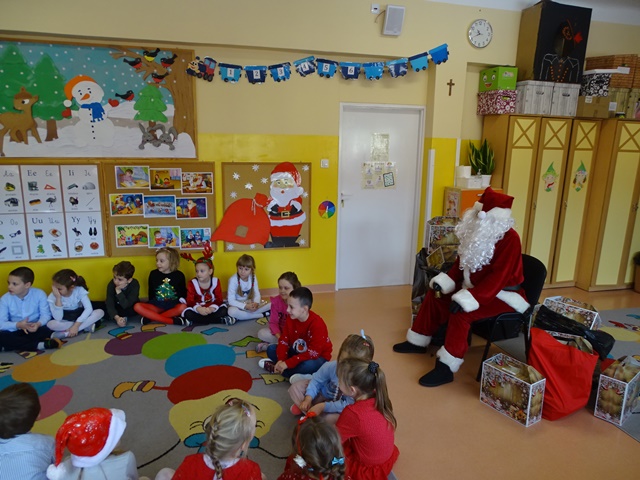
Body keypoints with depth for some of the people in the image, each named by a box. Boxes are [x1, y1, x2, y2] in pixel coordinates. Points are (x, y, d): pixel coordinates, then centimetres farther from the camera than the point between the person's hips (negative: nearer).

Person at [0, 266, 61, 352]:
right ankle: (40, 345, -36)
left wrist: (38, 324, -31)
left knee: (47, 331, -34)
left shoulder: (39, 294, -9)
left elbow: (46, 314, -9)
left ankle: (14, 345, -23)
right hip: (15, 331, 2)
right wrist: (18, 325, -29)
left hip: (35, 330, -2)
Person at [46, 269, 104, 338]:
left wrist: (76, 325, -34)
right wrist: (58, 298, -35)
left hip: (80, 316, 0)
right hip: (65, 321, 0)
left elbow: (89, 308, -27)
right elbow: (58, 319, -28)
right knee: (51, 324, -33)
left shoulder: (80, 290, -20)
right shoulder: (53, 296, -19)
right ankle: (87, 326, -23)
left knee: (100, 312, -26)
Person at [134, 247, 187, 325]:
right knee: (137, 306, -25)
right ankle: (172, 321, -34)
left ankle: (150, 317, -25)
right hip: (157, 305, 2)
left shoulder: (179, 275, -2)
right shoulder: (153, 274, 3)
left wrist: (182, 301, -7)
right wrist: (152, 304, 4)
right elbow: (151, 293, 11)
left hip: (174, 305, -2)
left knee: (183, 307, -35)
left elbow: (183, 293, 7)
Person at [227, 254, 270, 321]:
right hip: (237, 305, -3)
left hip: (249, 304, 4)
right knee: (232, 311, -40)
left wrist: (256, 303, -28)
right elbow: (231, 300, -21)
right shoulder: (233, 280, -19)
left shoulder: (253, 278, -6)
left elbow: (257, 294, -5)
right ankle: (262, 315, -26)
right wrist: (246, 306, -31)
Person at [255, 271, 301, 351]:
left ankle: (268, 345, -22)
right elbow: (273, 322, -10)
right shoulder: (276, 301, -12)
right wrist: (279, 338, -27)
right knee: (261, 333, -20)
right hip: (280, 332, 2)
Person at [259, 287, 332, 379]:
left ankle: (276, 368, -17)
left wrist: (288, 363, -32)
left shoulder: (317, 325, -31)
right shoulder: (290, 319, -10)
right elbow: (284, 341, -6)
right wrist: (281, 360, -25)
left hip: (317, 357, -6)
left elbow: (313, 353, -32)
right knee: (271, 349, -3)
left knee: (308, 365, -39)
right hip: (297, 352, 6)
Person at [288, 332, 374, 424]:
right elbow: (316, 381, -7)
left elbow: (347, 404, -30)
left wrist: (323, 406, -34)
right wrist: (308, 398, -21)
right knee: (295, 387, -7)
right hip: (323, 393, 3)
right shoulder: (331, 366, -26)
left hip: (339, 406, -2)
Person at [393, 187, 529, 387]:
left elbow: (498, 278, -31)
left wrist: (468, 299, -38)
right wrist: (446, 281, -5)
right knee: (435, 294, 4)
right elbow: (462, 262, 10)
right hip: (477, 288, 9)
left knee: (460, 311, -31)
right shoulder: (481, 233, 3)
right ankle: (418, 342, 17)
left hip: (503, 295, -9)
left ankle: (446, 368, -22)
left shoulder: (510, 239, -23)